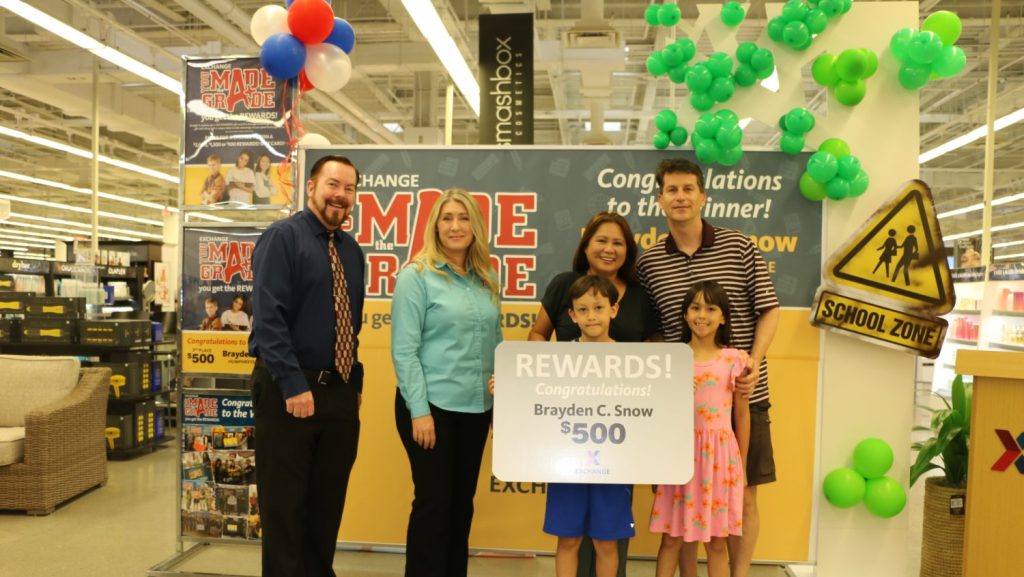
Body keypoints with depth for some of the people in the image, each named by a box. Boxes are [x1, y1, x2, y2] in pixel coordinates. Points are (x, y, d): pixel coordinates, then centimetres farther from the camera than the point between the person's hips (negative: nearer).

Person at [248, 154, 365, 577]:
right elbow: (268, 317, -17)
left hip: (340, 392, 7)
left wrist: (356, 380, 10)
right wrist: (294, 385, -22)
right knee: (284, 502, 6)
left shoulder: (352, 251, 12)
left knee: (328, 500, 17)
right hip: (289, 390, -7)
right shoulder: (282, 237, -9)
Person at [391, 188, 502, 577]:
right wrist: (419, 410, -16)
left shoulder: (486, 280, 9)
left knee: (462, 501, 14)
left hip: (476, 408, 6)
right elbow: (403, 350, -11)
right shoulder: (416, 276, -7)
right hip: (432, 405, -5)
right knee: (433, 500, 3)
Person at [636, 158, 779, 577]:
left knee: (743, 496, 8)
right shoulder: (648, 262, 4)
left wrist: (754, 360, -12)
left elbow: (769, 310, 2)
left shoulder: (739, 247, 0)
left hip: (741, 396, 0)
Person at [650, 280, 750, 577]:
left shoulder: (734, 359, -1)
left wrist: (741, 466, 6)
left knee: (716, 541, 9)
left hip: (720, 455, 0)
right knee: (672, 538, 8)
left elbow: (742, 414, 5)